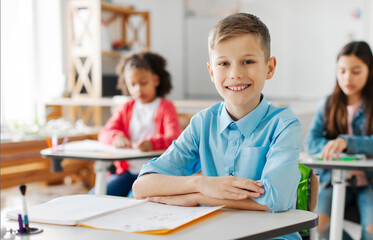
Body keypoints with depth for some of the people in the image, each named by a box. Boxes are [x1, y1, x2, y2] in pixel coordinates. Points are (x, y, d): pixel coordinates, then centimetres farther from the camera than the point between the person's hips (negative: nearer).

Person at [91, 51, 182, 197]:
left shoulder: (166, 107, 5)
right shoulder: (126, 108, 20)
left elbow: (174, 138, -12)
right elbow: (104, 134, 9)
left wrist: (152, 143, -34)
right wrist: (116, 137, -17)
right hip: (127, 170, 5)